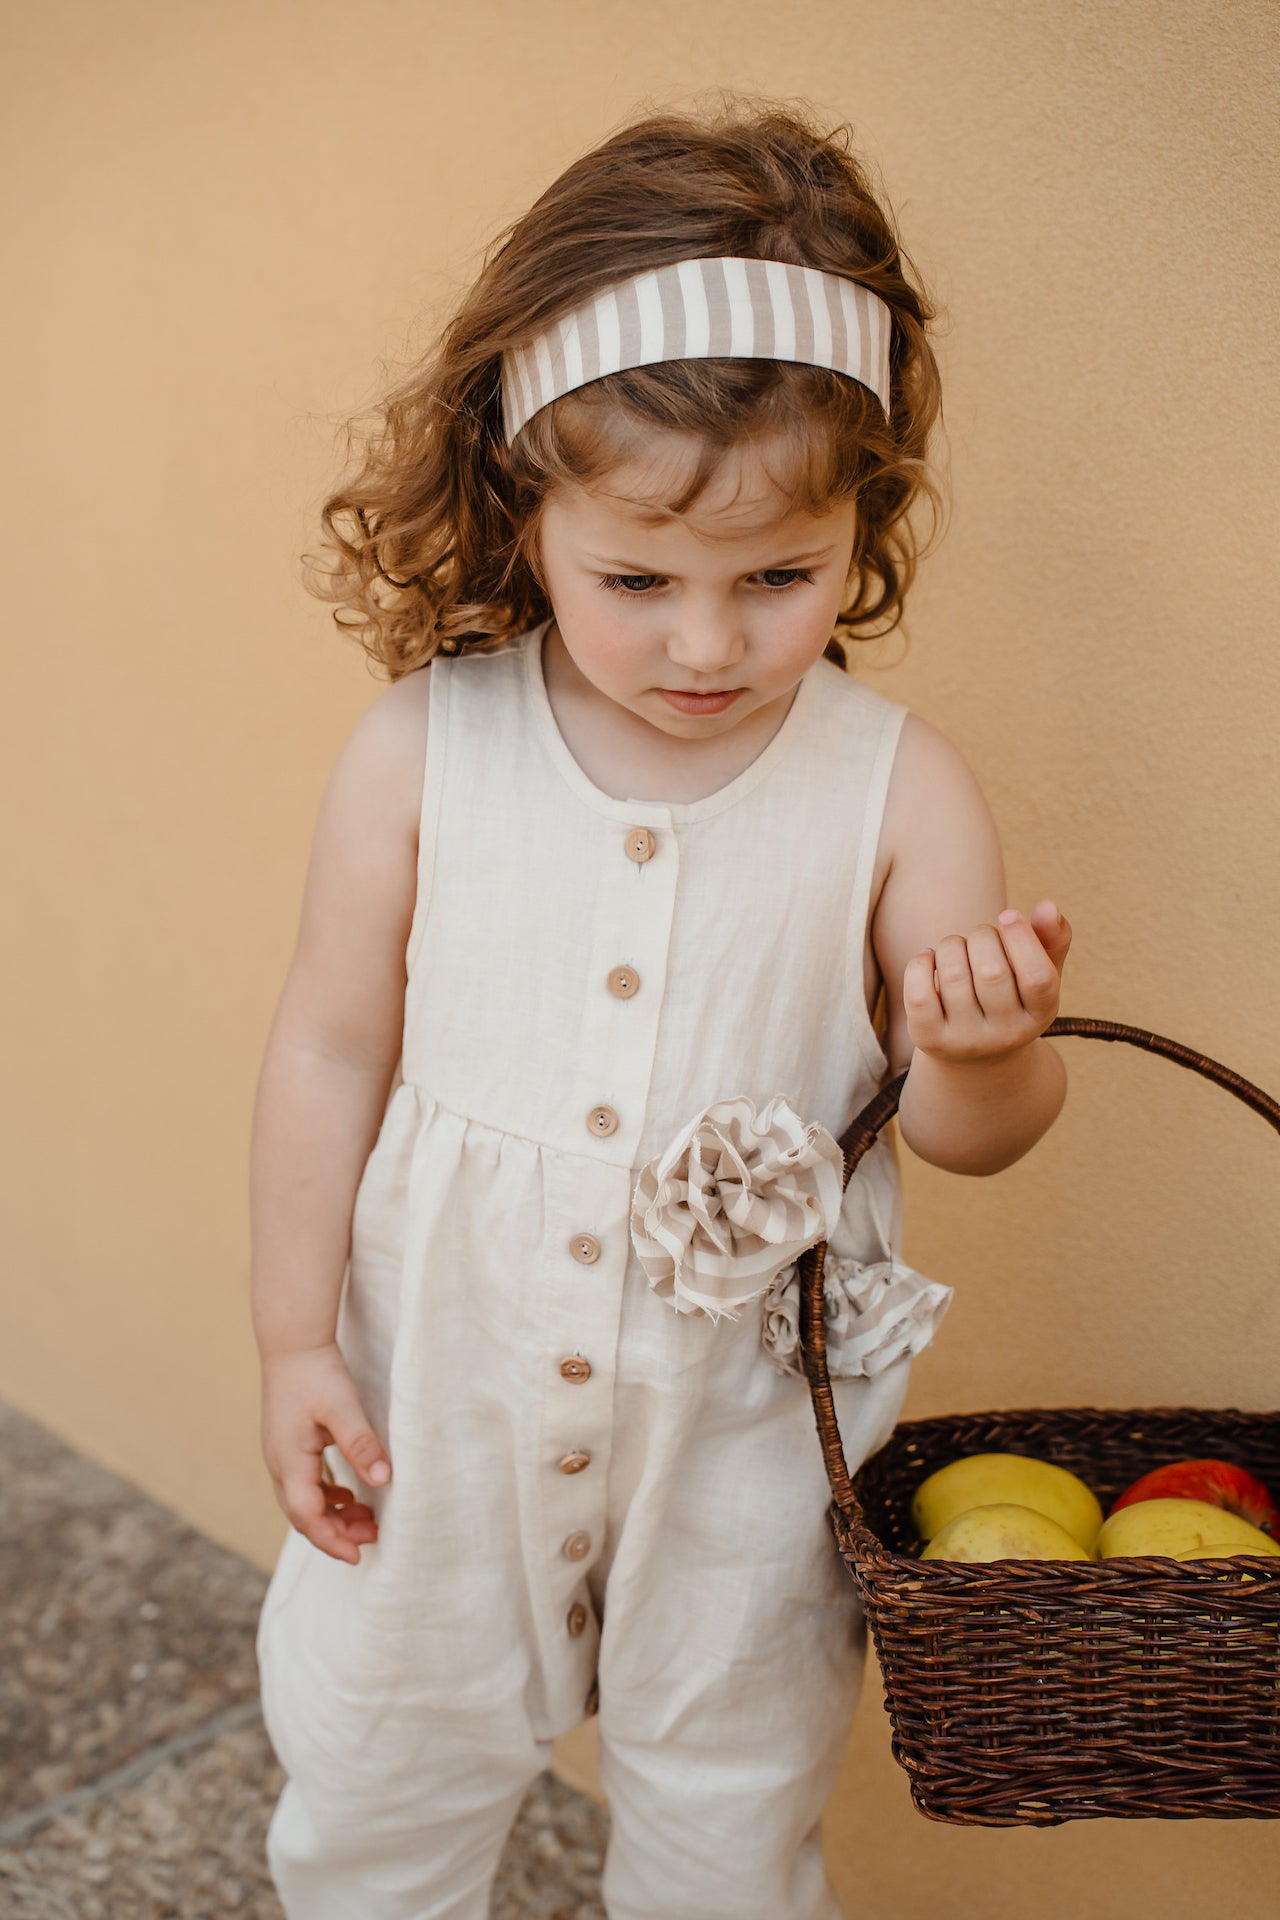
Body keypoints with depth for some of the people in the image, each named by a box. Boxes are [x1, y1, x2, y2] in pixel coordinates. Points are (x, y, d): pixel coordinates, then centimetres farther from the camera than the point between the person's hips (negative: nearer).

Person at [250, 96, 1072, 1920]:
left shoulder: (899, 786, -14)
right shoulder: (422, 751, -13)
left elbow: (972, 1131, -7)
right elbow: (332, 1048, -3)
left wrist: (981, 1047, -30)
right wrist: (295, 1343, -1)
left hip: (741, 1425, 0)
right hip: (441, 1385, 1)